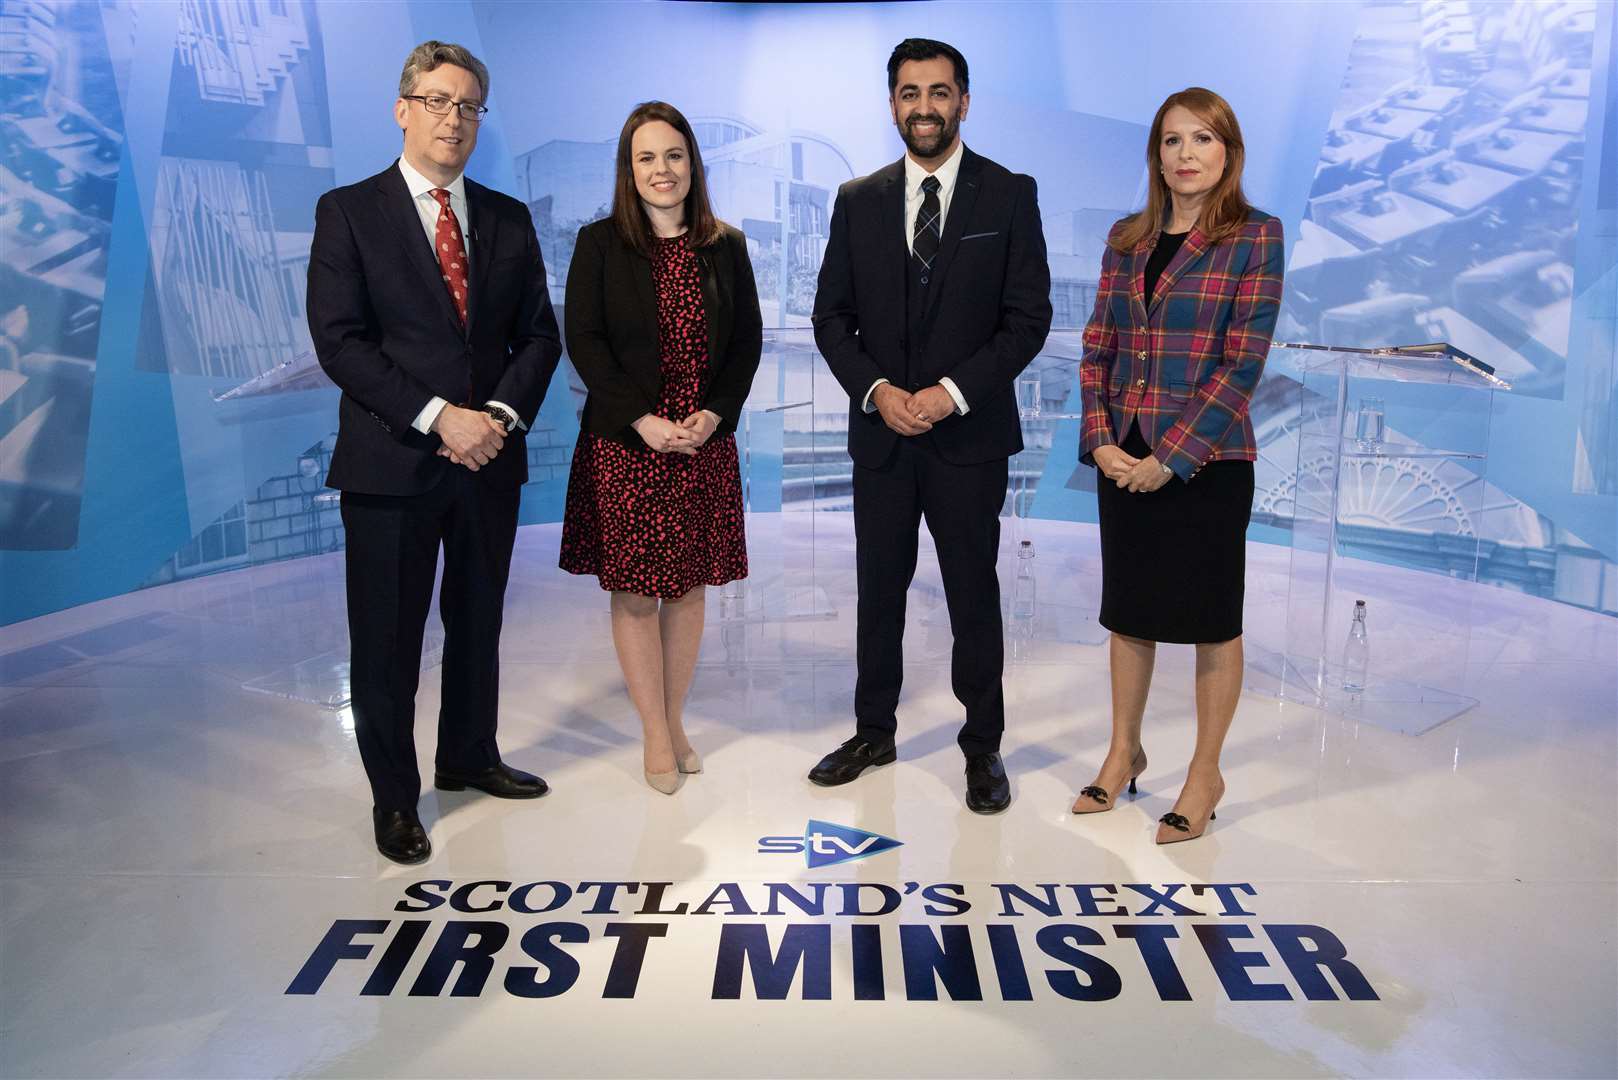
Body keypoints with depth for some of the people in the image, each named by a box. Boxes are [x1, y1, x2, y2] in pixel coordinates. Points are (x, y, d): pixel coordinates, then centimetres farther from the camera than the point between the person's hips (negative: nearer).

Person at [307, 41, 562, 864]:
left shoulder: (508, 220, 10)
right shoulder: (348, 211, -1)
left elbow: (539, 334, 8)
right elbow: (339, 341, -10)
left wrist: (502, 413, -10)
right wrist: (438, 417, -18)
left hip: (490, 457, 4)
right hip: (391, 460, -4)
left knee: (478, 621, 16)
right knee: (388, 636, 5)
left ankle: (469, 756, 35)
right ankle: (394, 797, 21)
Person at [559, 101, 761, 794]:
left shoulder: (725, 247, 7)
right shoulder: (600, 244, -1)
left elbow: (748, 340, 6)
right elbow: (583, 341, -6)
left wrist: (714, 415, -10)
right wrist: (643, 420, -15)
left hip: (706, 443, 2)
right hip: (624, 444, -2)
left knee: (689, 584, 9)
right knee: (634, 588, 2)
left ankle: (676, 721, 23)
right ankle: (656, 734, 15)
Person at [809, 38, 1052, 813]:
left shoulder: (1009, 195, -1)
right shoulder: (858, 201, 7)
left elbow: (1029, 317, -5)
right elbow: (832, 316, 6)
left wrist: (953, 391, -15)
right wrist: (877, 390, -10)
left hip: (969, 436, -2)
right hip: (880, 432, 3)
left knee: (973, 598, 6)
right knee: (877, 594, 12)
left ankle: (983, 747, 21)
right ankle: (874, 732, 28)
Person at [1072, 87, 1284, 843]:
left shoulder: (1254, 236, -4)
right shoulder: (1127, 238, 9)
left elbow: (1243, 361, -11)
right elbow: (1097, 347, 7)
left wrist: (1172, 457, -15)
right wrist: (1101, 440, -6)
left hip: (1206, 461, -4)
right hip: (1123, 459, 5)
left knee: (1211, 616, 6)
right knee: (1129, 608, 13)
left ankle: (1205, 773, 20)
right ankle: (1124, 751, 29)